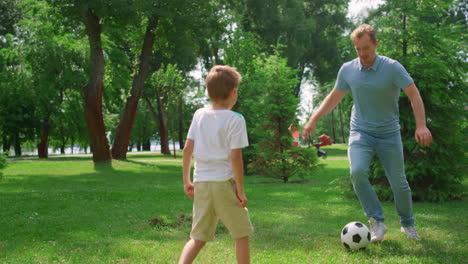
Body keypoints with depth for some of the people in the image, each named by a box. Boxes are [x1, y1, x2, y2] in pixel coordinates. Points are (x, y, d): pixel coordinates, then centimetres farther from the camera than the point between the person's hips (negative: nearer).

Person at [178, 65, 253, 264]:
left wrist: (186, 181, 14)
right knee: (241, 234, 14)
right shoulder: (235, 120, -9)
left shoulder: (199, 115, 6)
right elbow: (235, 157, -13)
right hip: (224, 182, -4)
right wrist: (241, 191, -6)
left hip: (201, 183, 5)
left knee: (199, 237, 13)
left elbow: (187, 149, 6)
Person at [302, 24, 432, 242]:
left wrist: (421, 125, -23)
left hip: (389, 134, -1)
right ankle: (377, 222, -11)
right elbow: (334, 97, 11)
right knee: (357, 172, -24)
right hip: (360, 132, 2)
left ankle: (408, 224, 29)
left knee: (399, 182, 3)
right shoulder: (348, 70, -2)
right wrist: (313, 121, 7)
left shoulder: (392, 67, -11)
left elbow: (414, 95, -11)